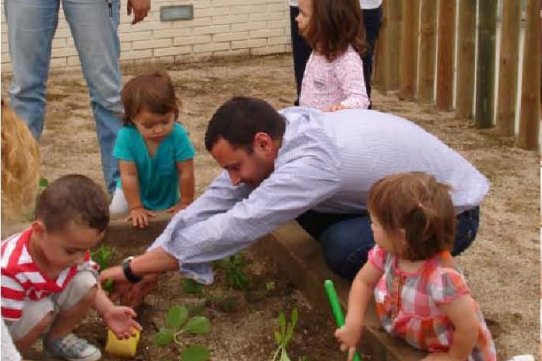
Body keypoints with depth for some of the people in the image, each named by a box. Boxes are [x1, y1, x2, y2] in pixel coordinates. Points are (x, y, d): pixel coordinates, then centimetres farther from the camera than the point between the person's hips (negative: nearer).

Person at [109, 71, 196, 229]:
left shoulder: (178, 136, -33)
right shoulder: (126, 137, -32)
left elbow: (185, 173, -22)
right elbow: (129, 175, -27)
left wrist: (185, 203, -13)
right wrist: (136, 208, -23)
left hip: (166, 196, 0)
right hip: (133, 193, 0)